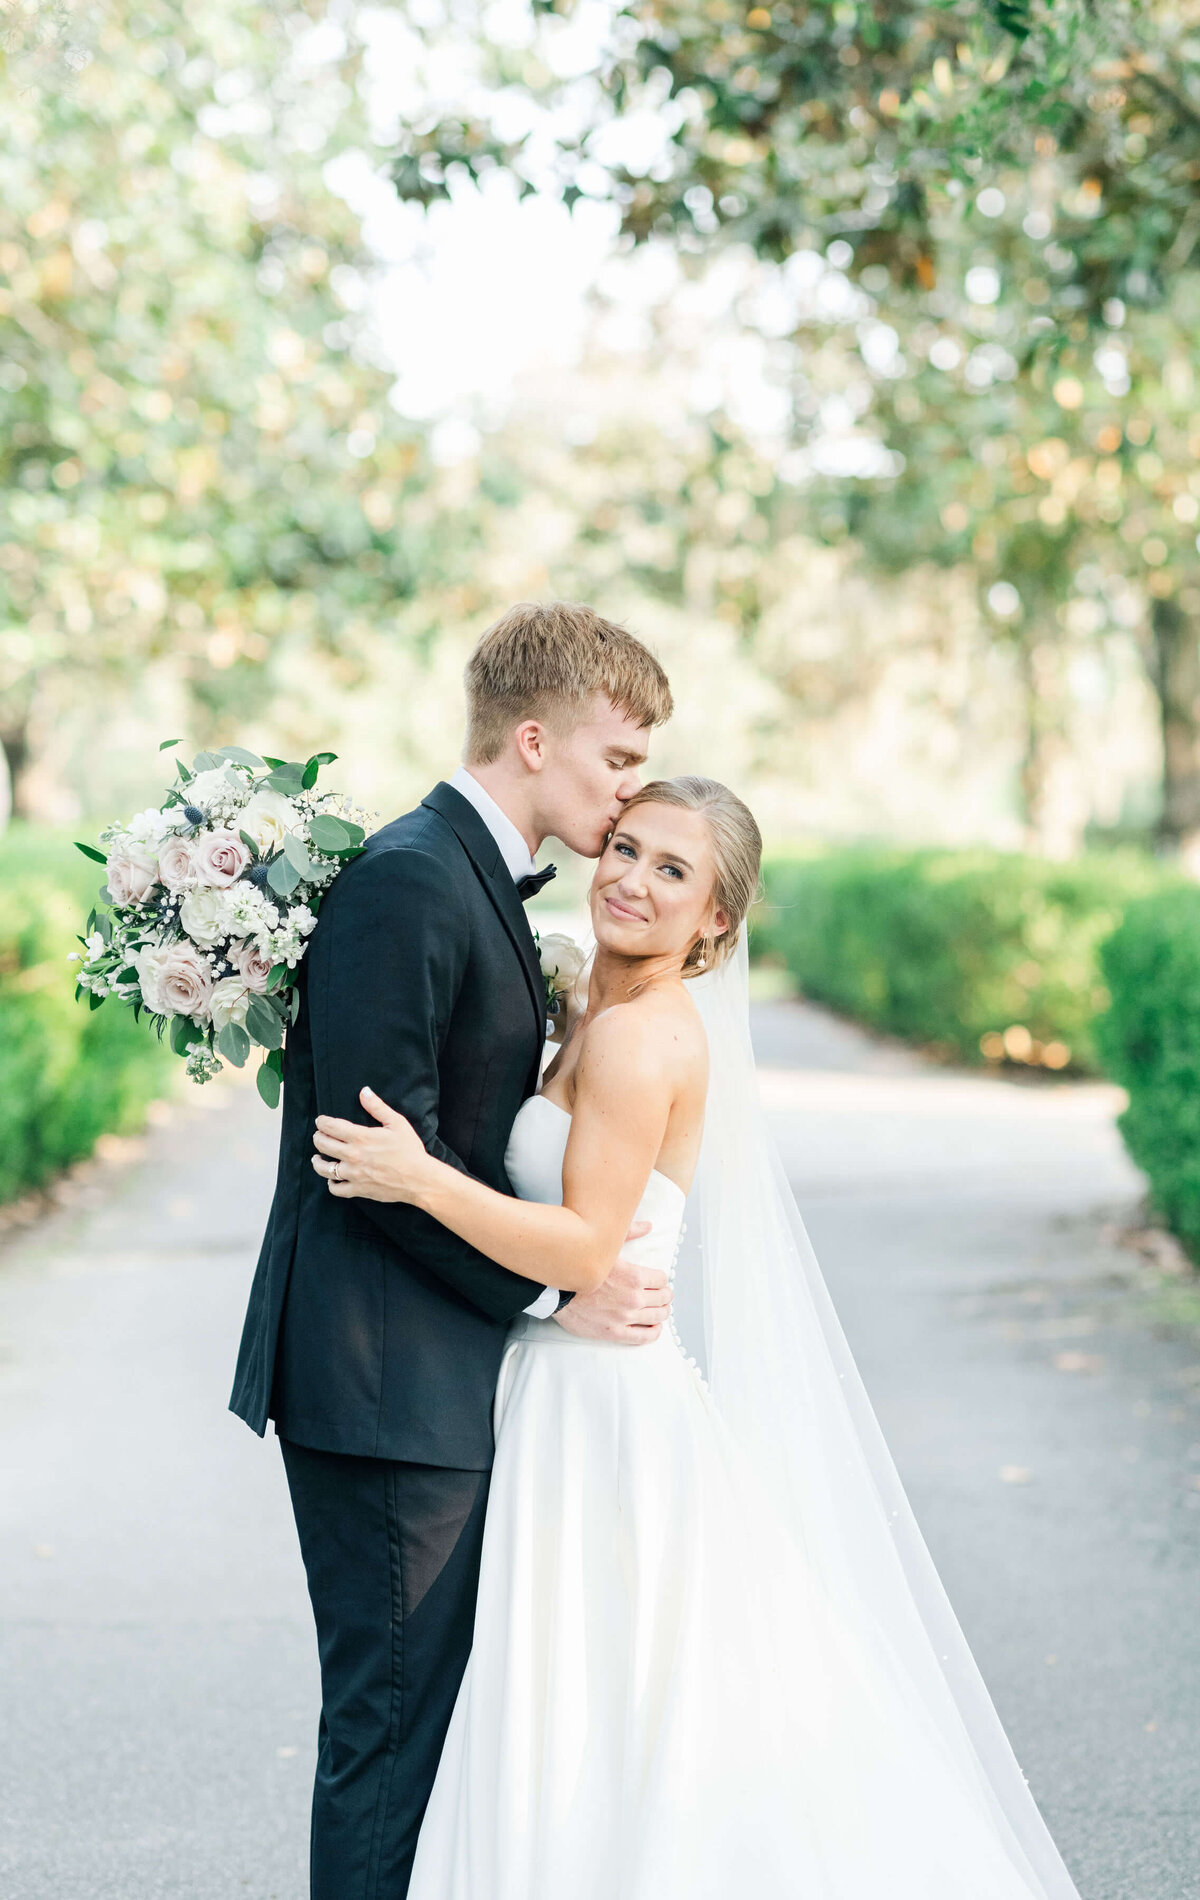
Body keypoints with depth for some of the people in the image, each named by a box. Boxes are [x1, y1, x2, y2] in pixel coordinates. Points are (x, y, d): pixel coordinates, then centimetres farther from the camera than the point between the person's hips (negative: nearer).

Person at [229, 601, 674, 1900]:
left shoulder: (477, 880, 15)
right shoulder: (406, 882, -17)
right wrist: (556, 1288, -15)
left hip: (442, 1379, 10)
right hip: (384, 1383, -10)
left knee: (437, 1706, 15)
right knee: (395, 1712, -4)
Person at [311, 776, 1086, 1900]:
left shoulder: (638, 1035, -16)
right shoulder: (600, 1019, 13)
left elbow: (586, 1252, -20)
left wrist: (420, 1179, -24)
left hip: (608, 1416, -10)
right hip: (579, 1399, 10)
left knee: (596, 1750, -4)